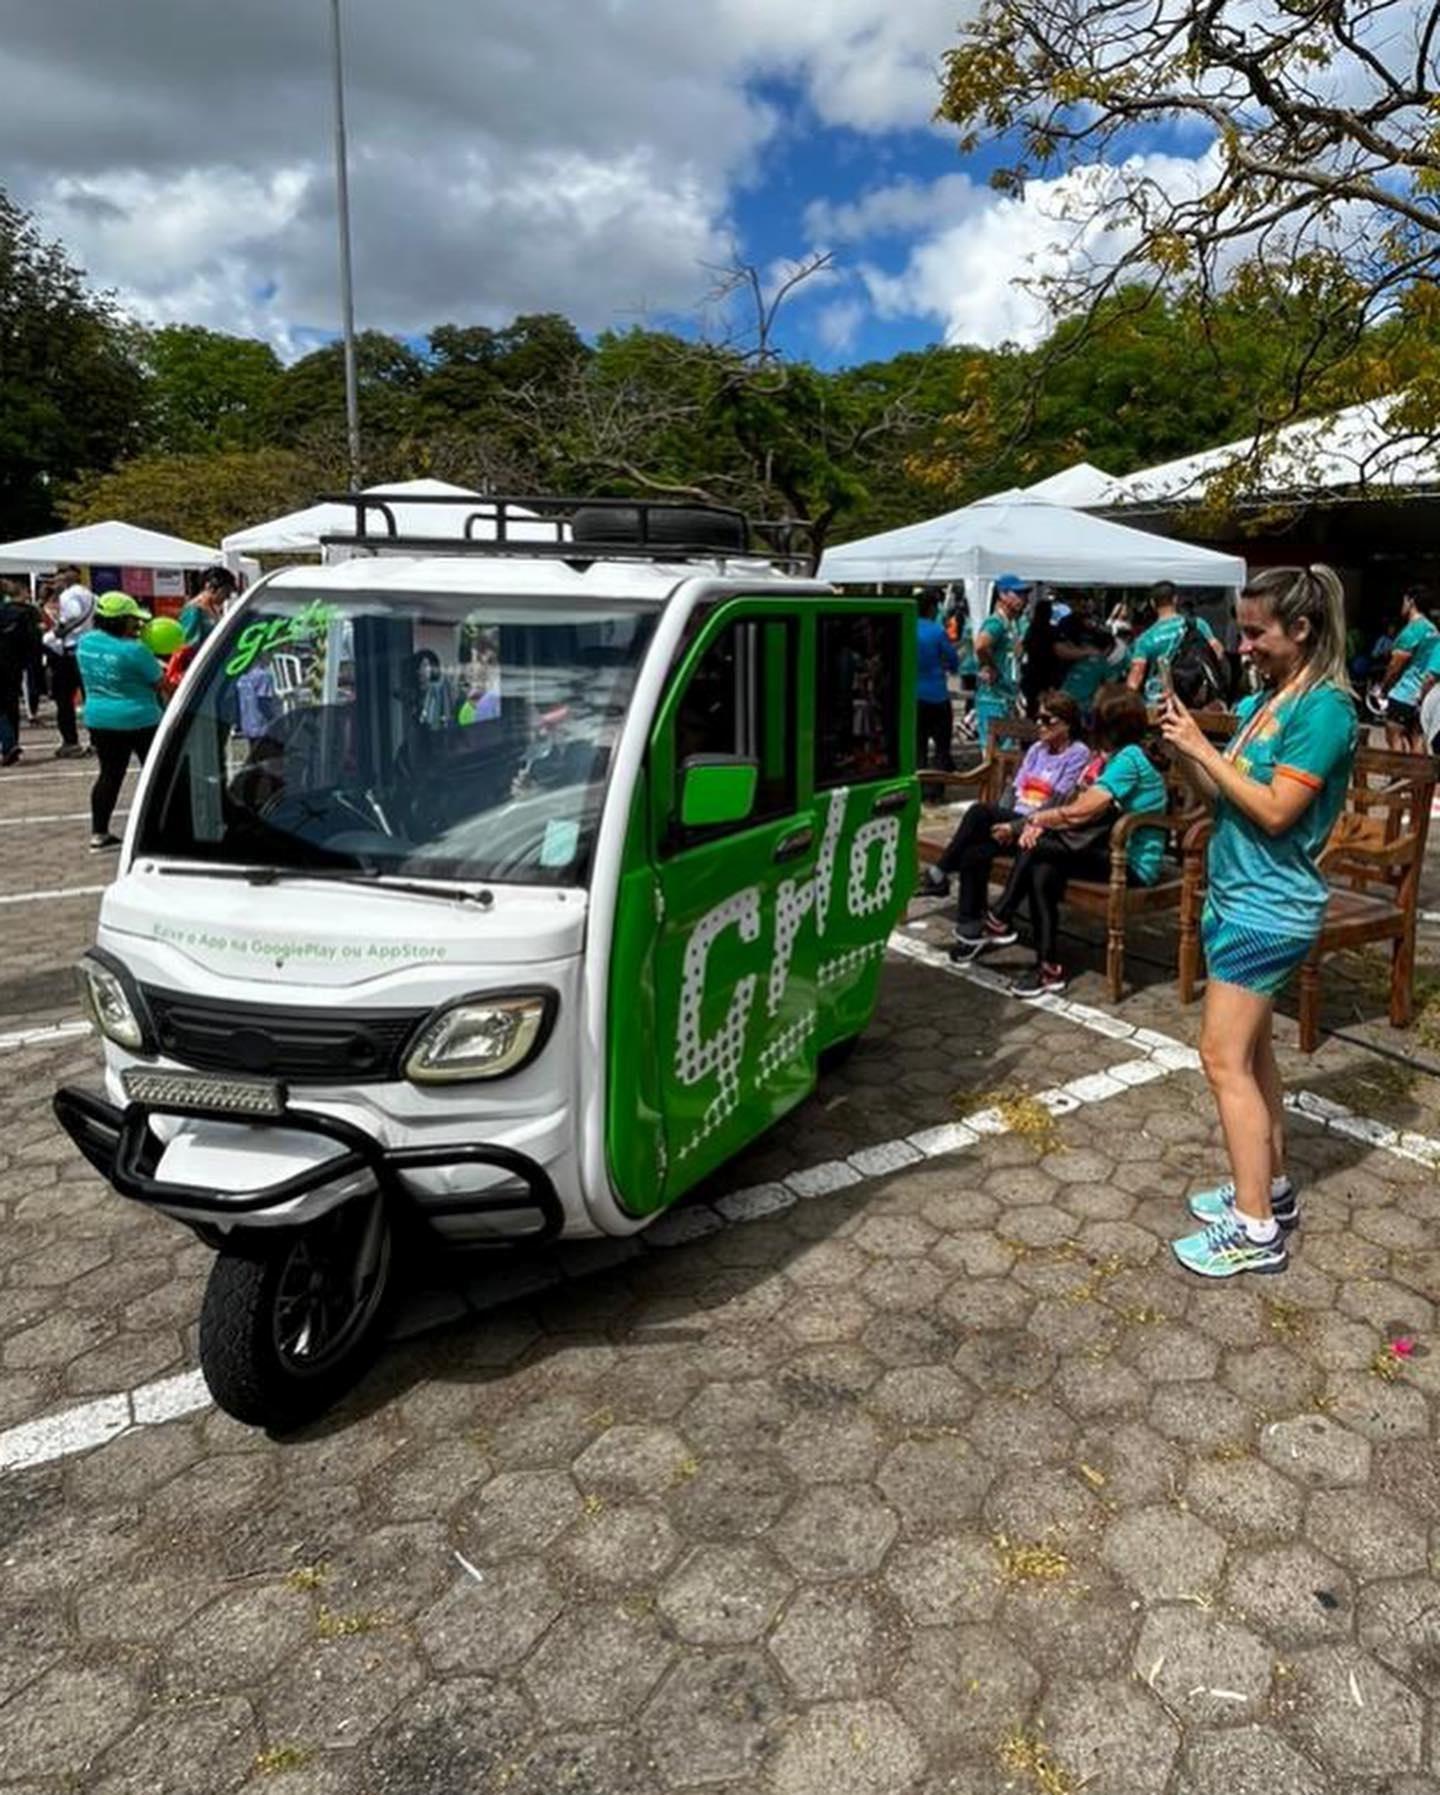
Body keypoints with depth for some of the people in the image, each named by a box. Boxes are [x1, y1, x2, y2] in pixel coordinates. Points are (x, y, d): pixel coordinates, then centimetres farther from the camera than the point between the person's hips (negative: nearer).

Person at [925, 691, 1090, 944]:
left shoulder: (1078, 754, -4)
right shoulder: (1036, 749, 18)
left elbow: (1058, 805, -13)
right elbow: (1013, 790, 14)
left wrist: (1014, 827, -19)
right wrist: (1000, 824, -5)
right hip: (1011, 820, 6)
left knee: (980, 811, -28)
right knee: (975, 852, -26)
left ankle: (941, 873, -15)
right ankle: (970, 921, -19)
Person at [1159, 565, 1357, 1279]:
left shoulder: (1324, 708, -16)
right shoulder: (1261, 699, 10)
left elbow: (1274, 812, -21)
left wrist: (1202, 749, -18)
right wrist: (1183, 746, -4)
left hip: (1267, 906, -9)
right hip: (1238, 897, 9)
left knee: (1224, 1057, -7)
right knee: (1250, 1049, 16)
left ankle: (1255, 1230, 2)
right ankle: (1270, 1188, 30)